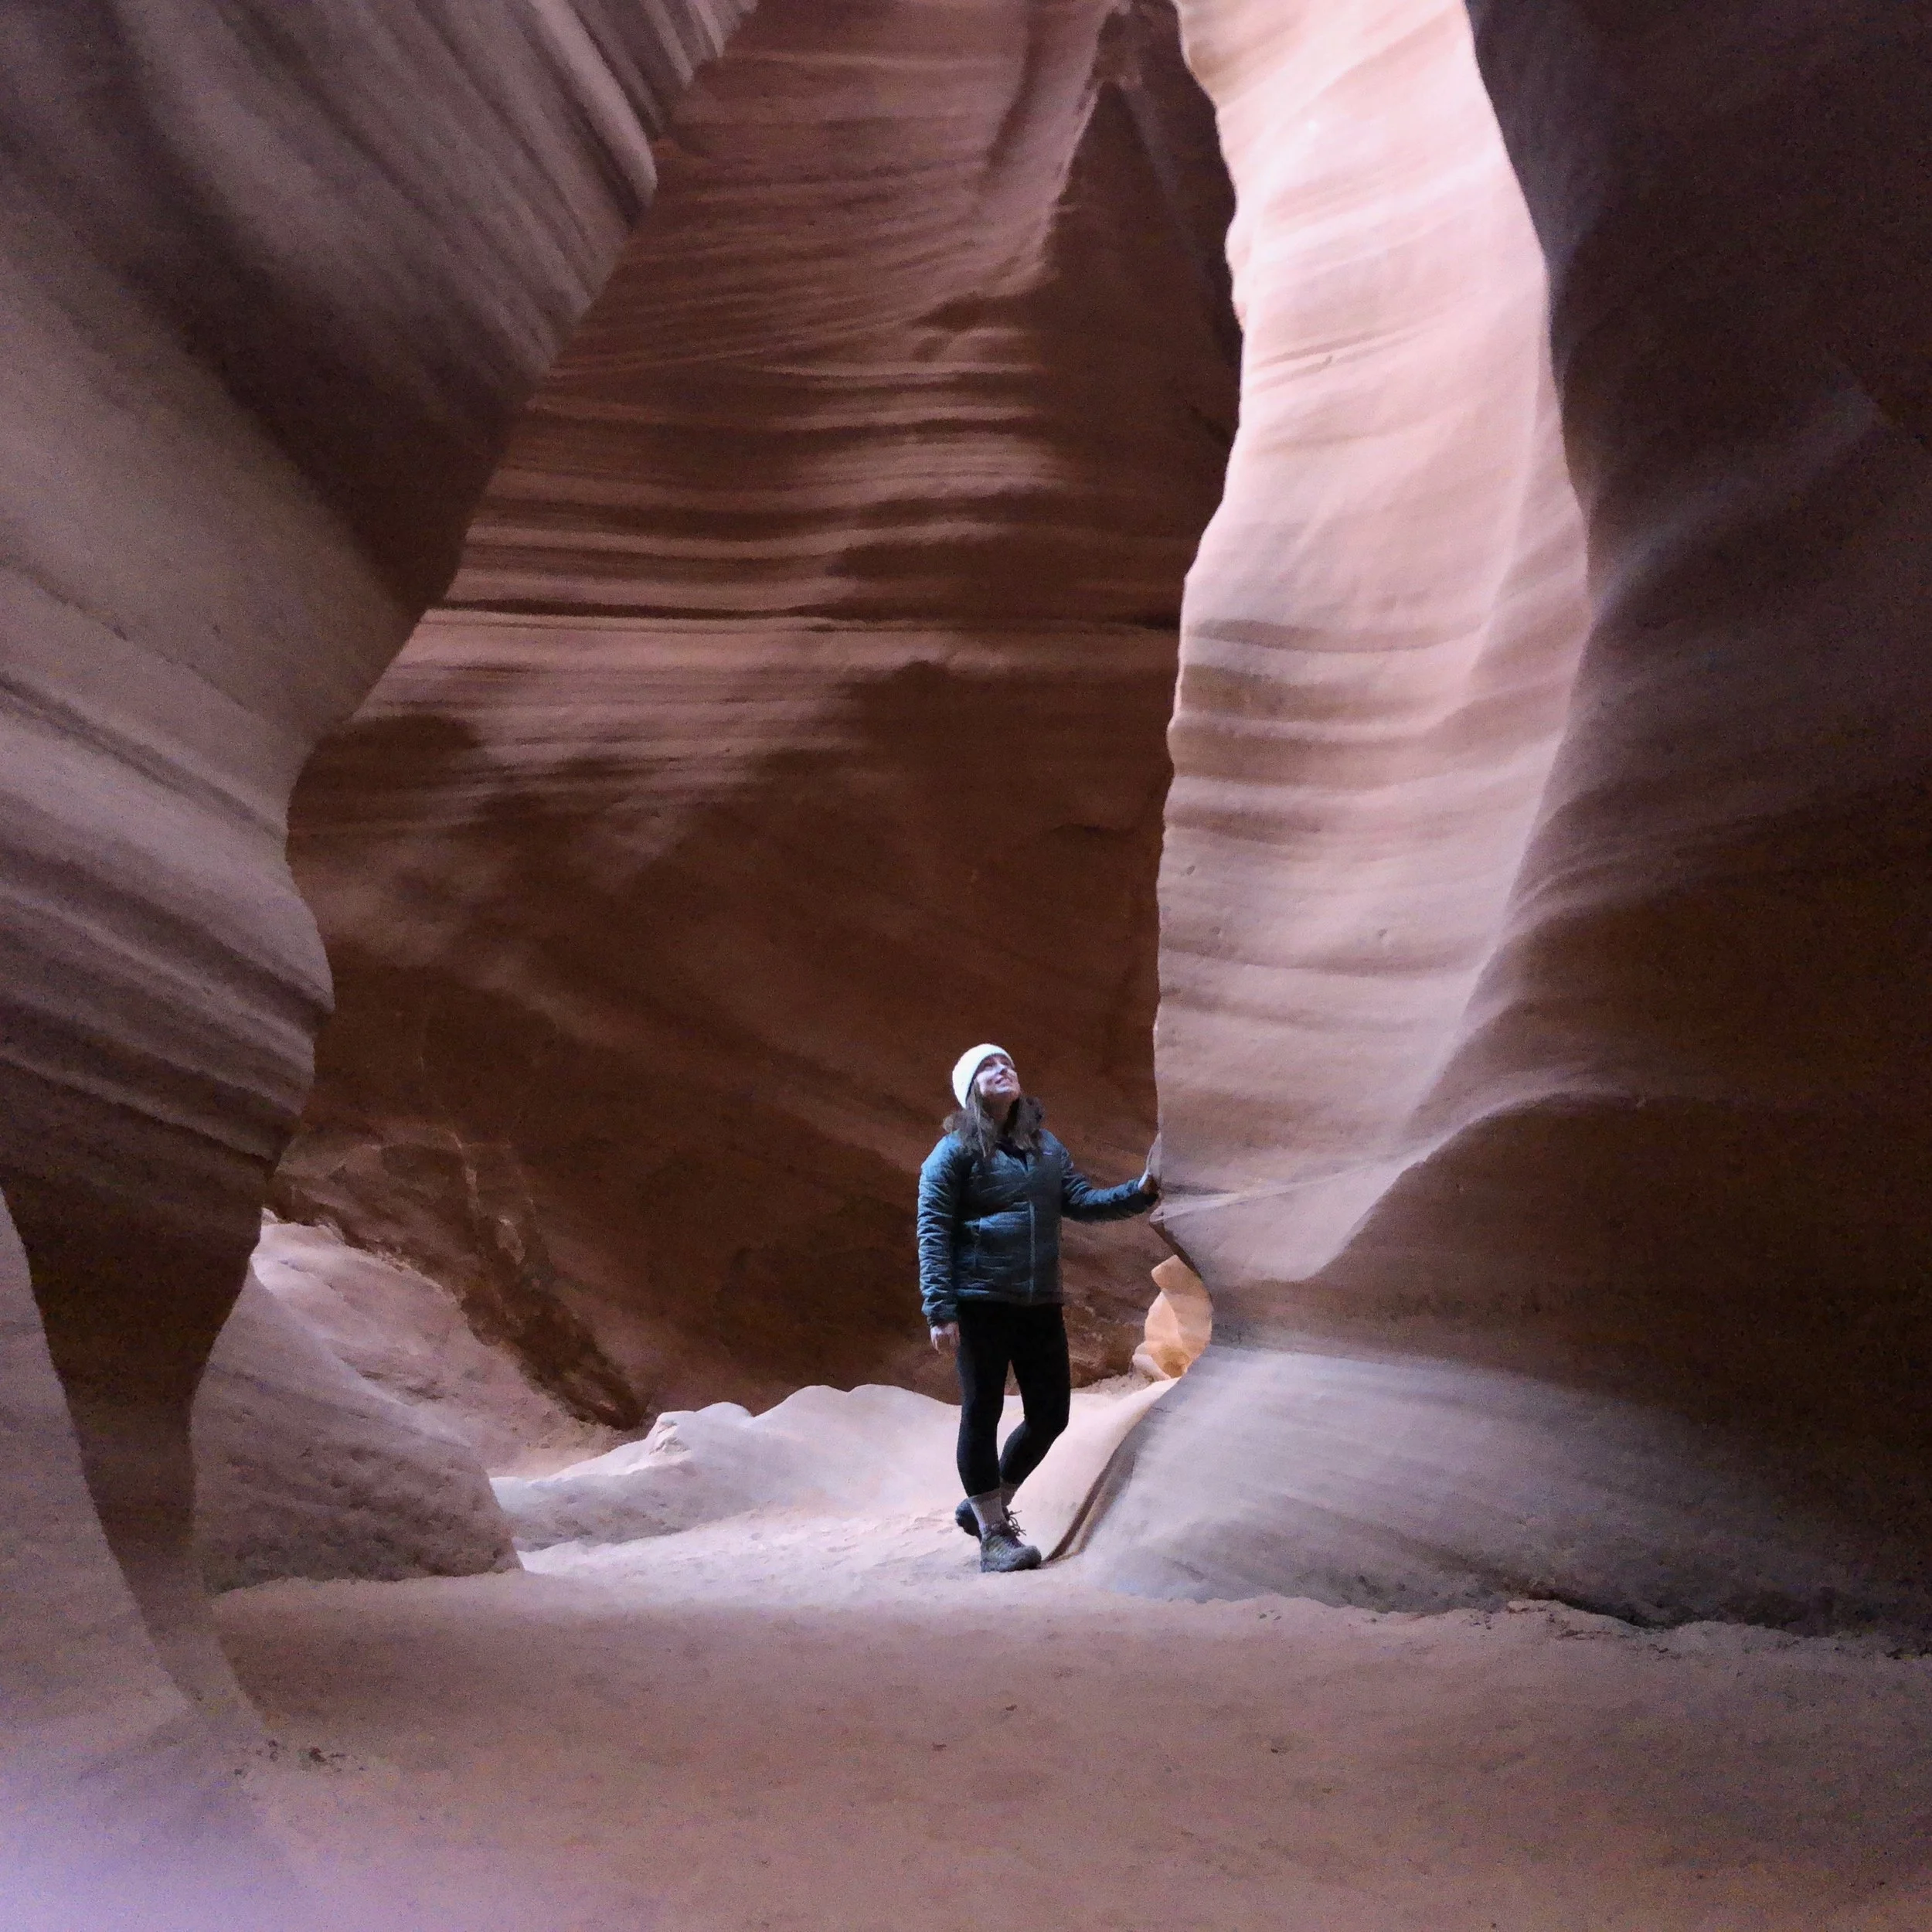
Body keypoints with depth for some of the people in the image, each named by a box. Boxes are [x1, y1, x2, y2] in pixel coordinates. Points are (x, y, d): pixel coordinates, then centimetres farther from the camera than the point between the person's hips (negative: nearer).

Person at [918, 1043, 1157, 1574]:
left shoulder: (1046, 1146, 14)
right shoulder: (955, 1151, -3)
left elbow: (1083, 1201, 6)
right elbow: (933, 1232, -8)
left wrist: (1140, 1192, -10)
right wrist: (940, 1311, -15)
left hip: (1041, 1306, 6)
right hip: (981, 1305, -6)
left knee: (1049, 1415, 8)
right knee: (982, 1414, 0)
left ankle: (986, 1505, 28)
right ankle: (994, 1535, 11)